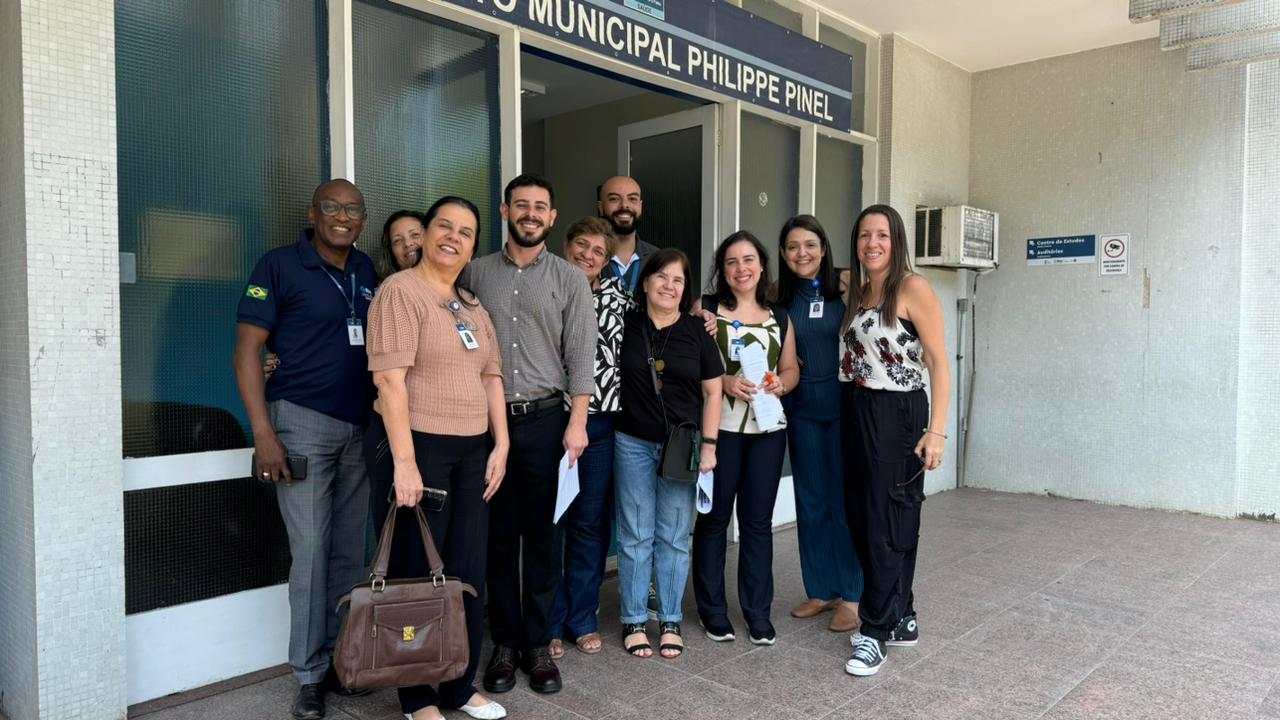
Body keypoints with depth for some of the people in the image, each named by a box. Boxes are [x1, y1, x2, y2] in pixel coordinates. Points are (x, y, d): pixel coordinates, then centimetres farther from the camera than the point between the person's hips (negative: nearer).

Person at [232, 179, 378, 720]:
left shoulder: (367, 271, 10)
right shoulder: (279, 266, -4)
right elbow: (247, 350, -7)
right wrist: (264, 434, -14)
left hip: (360, 428, 5)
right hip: (302, 421, -4)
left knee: (350, 552, 9)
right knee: (311, 550, -1)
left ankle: (340, 660, 24)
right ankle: (309, 676, 13)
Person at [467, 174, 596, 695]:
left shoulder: (570, 280, 3)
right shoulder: (476, 273, 7)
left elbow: (581, 356, -2)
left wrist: (577, 424, -9)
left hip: (546, 420, -1)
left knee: (543, 536, 6)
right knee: (498, 536, 8)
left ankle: (538, 644, 19)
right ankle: (505, 643, 22)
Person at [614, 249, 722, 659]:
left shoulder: (697, 331, 2)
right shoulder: (626, 325, 1)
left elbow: (712, 392, 4)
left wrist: (708, 444, -2)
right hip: (633, 444, 0)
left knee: (674, 537, 8)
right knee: (635, 536, 6)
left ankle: (670, 620, 22)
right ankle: (633, 621, 19)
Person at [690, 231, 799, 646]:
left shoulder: (779, 317, 12)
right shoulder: (705, 310, 0)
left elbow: (791, 368, 15)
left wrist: (781, 384, -6)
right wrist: (723, 382, -19)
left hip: (768, 429, 3)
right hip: (719, 427, -3)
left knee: (758, 520, 8)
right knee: (714, 517, 5)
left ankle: (758, 611, 19)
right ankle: (712, 609, 18)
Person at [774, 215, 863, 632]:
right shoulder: (779, 297, 5)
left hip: (844, 406, -3)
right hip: (802, 410, 4)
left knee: (845, 501, 3)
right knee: (810, 501, 11)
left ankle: (850, 596, 16)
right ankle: (820, 590, 25)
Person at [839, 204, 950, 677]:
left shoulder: (913, 289, -9)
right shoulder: (856, 292, 12)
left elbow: (938, 362, -12)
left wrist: (936, 429, -17)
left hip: (897, 414, -7)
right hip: (855, 412, 8)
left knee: (887, 523, 0)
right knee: (861, 517, 11)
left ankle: (876, 632, 11)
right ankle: (901, 620, 27)